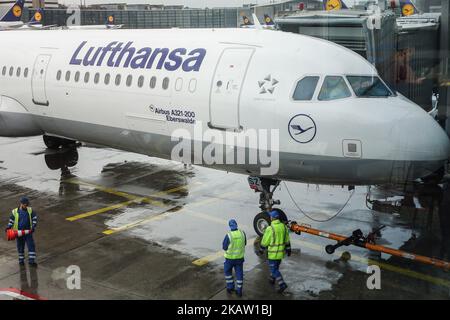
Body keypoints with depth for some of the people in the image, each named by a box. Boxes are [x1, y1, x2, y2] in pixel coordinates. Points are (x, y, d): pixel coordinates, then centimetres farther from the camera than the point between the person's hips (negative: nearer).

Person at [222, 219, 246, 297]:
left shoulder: (228, 235, -22)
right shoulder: (242, 233, -11)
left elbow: (224, 247, -12)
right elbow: (244, 243, 5)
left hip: (230, 257, -3)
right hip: (240, 257, 3)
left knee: (228, 271, 23)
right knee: (239, 273, 14)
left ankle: (230, 287, 26)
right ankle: (239, 291, 20)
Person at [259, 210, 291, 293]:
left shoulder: (270, 228, -23)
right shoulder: (284, 226, -3)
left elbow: (265, 241, -13)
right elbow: (287, 240, 5)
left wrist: (261, 250, 2)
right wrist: (288, 250, 15)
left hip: (273, 252, -7)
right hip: (281, 251, 7)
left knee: (274, 269, 1)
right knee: (276, 266, 26)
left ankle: (282, 284, -10)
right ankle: (272, 279, 43)